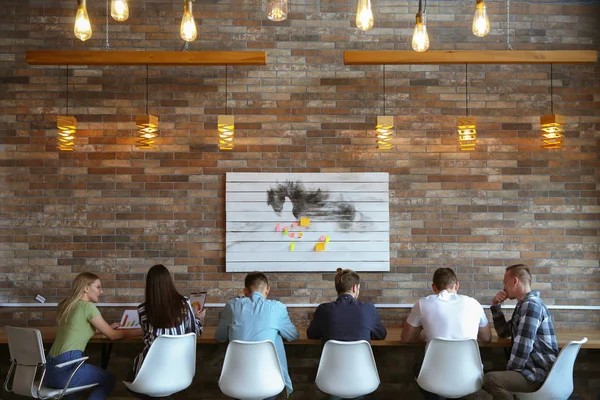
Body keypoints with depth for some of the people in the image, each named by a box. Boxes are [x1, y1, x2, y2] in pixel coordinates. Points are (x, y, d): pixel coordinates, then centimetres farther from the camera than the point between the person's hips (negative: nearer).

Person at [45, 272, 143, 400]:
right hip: (65, 369, -8)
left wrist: (107, 327, 29)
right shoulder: (87, 306, -11)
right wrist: (141, 331, 4)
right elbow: (112, 335, -5)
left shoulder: (66, 305, 12)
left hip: (50, 369, 8)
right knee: (108, 380, 14)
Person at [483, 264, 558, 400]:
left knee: (490, 379, -28)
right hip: (533, 368, 10)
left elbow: (522, 347, -23)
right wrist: (496, 306, 11)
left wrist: (509, 372, -11)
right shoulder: (524, 304, 14)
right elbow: (503, 332, 23)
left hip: (540, 374, -10)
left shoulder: (531, 305, -19)